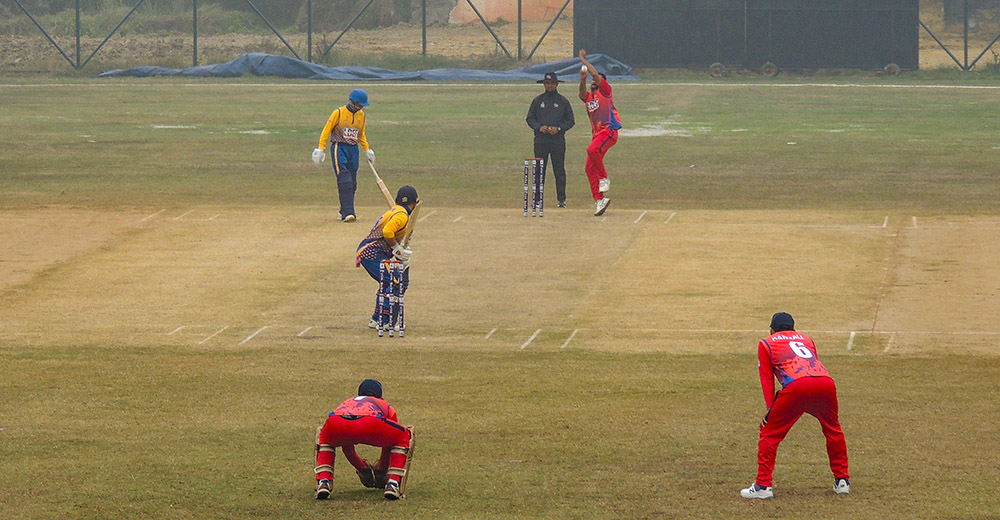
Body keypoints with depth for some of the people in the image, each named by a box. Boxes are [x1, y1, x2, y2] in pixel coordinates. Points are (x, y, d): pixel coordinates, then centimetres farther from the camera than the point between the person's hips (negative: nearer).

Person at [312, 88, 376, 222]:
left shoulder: (361, 115, 12)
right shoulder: (338, 113, -6)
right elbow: (326, 131, -3)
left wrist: (367, 150, 19)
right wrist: (321, 149, -8)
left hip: (353, 150, 6)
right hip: (339, 148, -6)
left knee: (352, 183, 5)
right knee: (344, 181, -16)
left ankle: (345, 211, 17)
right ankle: (347, 213, -21)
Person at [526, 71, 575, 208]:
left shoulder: (563, 101, 7)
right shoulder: (538, 100, 10)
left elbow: (570, 121, 7)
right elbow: (530, 118, 10)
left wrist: (558, 128, -10)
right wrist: (539, 127, -8)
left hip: (558, 139, -1)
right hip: (541, 139, 1)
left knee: (559, 170, -4)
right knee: (539, 170, 1)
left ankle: (561, 199, 0)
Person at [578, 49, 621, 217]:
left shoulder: (605, 90, 2)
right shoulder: (589, 95, 19)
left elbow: (596, 75, -10)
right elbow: (582, 95, -5)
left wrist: (584, 60, -1)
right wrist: (582, 81, -19)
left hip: (609, 130, -8)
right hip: (597, 133, 8)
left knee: (592, 150, -32)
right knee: (589, 167, -1)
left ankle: (604, 178, -13)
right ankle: (600, 200, 1)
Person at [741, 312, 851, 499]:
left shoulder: (766, 343, 25)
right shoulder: (805, 339, 36)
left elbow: (767, 379, 17)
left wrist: (771, 408, 13)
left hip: (797, 385, -4)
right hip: (826, 383, 4)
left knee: (770, 433, 8)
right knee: (833, 430, 26)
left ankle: (763, 486, 2)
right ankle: (842, 481, 28)